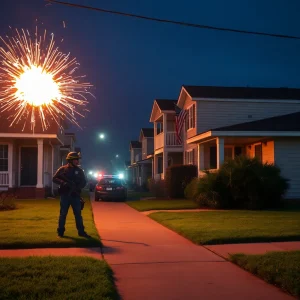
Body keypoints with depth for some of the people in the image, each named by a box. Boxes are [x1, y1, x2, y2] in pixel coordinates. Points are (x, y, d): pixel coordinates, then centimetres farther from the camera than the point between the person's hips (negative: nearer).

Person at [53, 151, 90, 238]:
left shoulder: (79, 170, 7)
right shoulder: (62, 169, 0)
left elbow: (84, 182, 7)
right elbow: (54, 178, 0)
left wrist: (78, 187, -13)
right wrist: (63, 182, -17)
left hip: (75, 195, 2)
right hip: (65, 195, -2)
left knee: (78, 214, 4)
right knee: (63, 214, 3)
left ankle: (81, 232, 10)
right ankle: (60, 232, 12)